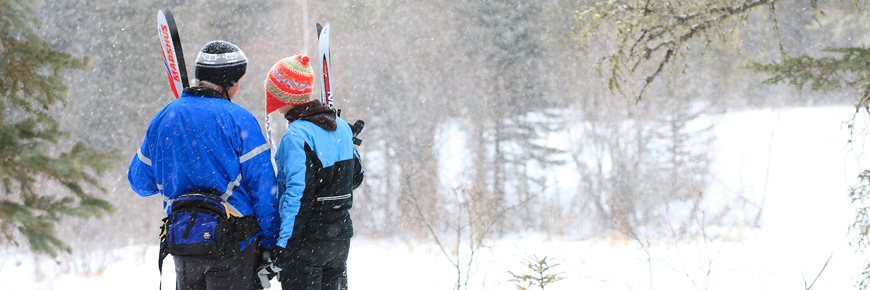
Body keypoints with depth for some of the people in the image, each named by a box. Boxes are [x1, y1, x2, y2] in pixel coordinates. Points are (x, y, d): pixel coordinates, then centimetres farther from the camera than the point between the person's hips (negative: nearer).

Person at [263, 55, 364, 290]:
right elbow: (356, 177, 15)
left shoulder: (297, 136, -18)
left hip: (308, 238, -8)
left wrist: (284, 243, -21)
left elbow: (299, 193, -23)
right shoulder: (341, 128, 6)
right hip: (341, 236, 8)